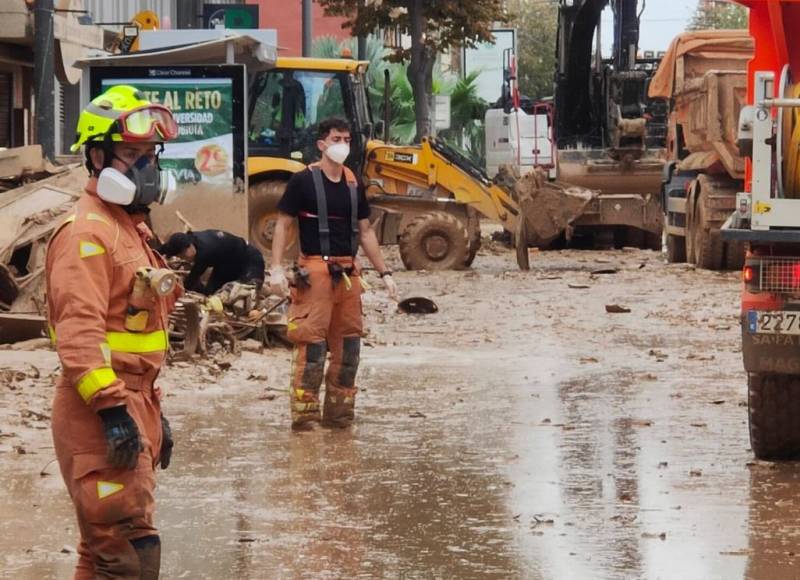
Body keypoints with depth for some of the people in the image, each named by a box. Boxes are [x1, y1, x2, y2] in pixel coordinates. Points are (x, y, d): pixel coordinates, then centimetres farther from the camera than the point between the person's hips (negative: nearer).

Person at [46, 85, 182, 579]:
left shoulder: (132, 227, 19)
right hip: (101, 412, -10)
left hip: (134, 402, 10)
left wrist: (154, 411, 25)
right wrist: (112, 409, -28)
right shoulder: (88, 233, -14)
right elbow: (78, 330, -23)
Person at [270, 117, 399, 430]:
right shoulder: (304, 180, -3)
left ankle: (338, 412, 18)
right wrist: (276, 267, -13)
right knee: (312, 344, -11)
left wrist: (384, 272, 16)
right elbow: (282, 224, -3)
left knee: (348, 345, 8)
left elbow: (365, 231, 19)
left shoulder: (353, 184, 13)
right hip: (315, 271, -6)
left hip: (348, 272, 6)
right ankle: (304, 414, -8)